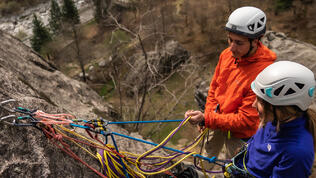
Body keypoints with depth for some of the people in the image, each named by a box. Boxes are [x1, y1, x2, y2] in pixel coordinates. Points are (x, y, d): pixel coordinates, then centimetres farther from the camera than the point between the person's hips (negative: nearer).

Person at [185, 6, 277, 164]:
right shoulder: (227, 54, -14)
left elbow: (246, 120, -31)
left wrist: (207, 119, -34)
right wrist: (208, 114, -8)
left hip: (238, 133, -6)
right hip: (217, 121, 6)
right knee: (210, 151, 32)